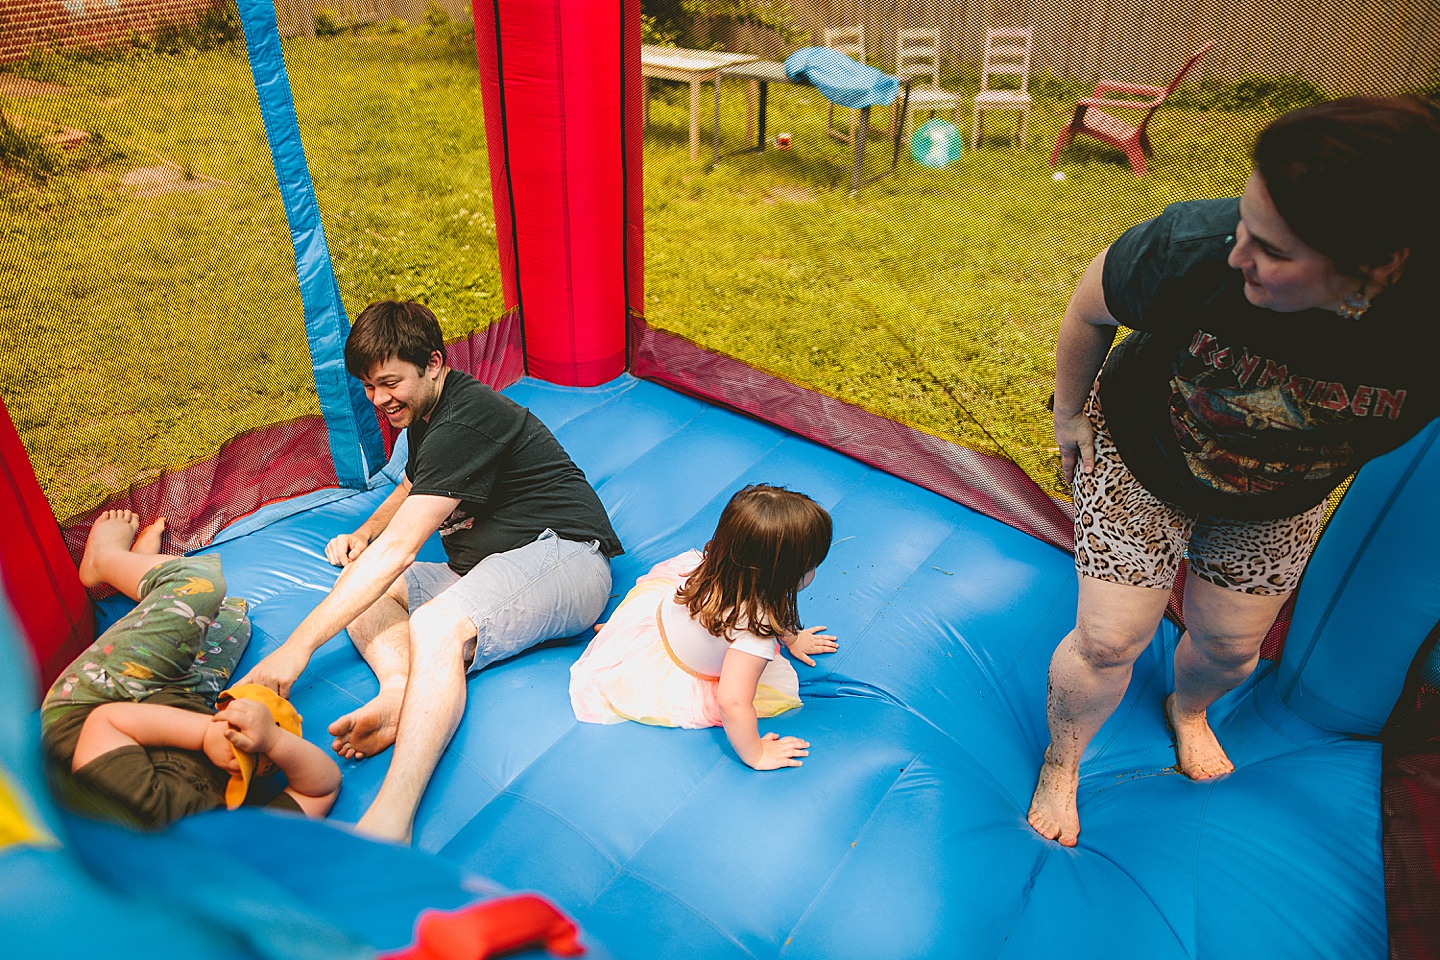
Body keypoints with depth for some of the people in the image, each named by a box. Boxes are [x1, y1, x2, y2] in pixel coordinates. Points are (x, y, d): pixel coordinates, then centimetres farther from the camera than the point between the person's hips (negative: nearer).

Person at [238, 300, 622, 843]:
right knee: (358, 584, 2)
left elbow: (396, 552, -23)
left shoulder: (463, 422, -17)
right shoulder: (425, 414, 15)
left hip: (560, 558, -11)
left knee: (435, 627, -37)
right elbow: (411, 488, 37)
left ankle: (388, 824, -47)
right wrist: (364, 532, 14)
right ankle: (400, 689, -25)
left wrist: (299, 646, -22)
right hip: (485, 572, 11)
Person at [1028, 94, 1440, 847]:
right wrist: (1069, 414, -4)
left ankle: (1188, 709, 56)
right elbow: (1091, 305, -15)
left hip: (1276, 505, 2)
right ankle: (1060, 764, 32)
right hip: (1138, 463, -2)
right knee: (1109, 642, 0)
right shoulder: (1196, 246, -38)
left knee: (1230, 645, 18)